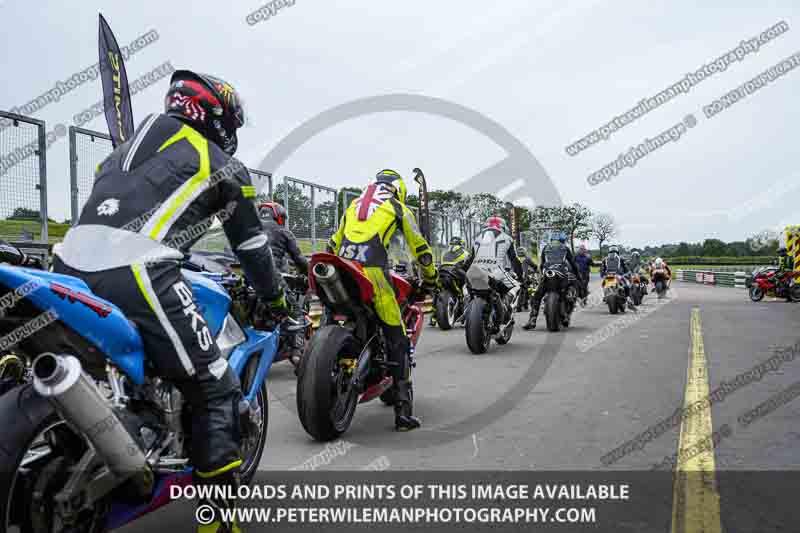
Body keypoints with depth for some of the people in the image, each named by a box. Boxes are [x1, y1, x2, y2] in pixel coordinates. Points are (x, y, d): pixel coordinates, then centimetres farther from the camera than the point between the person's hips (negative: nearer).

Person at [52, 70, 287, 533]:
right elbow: (252, 245, 19)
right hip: (136, 273, -7)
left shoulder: (133, 143, 32)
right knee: (218, 396, 1)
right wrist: (275, 298, 34)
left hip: (69, 264, 8)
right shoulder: (224, 166, 14)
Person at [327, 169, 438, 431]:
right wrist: (431, 279, 28)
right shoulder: (398, 208, 14)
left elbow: (333, 244, 32)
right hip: (372, 272, -5)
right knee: (397, 341, -1)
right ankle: (403, 411, -3)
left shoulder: (354, 204, 28)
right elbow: (420, 248, 15)